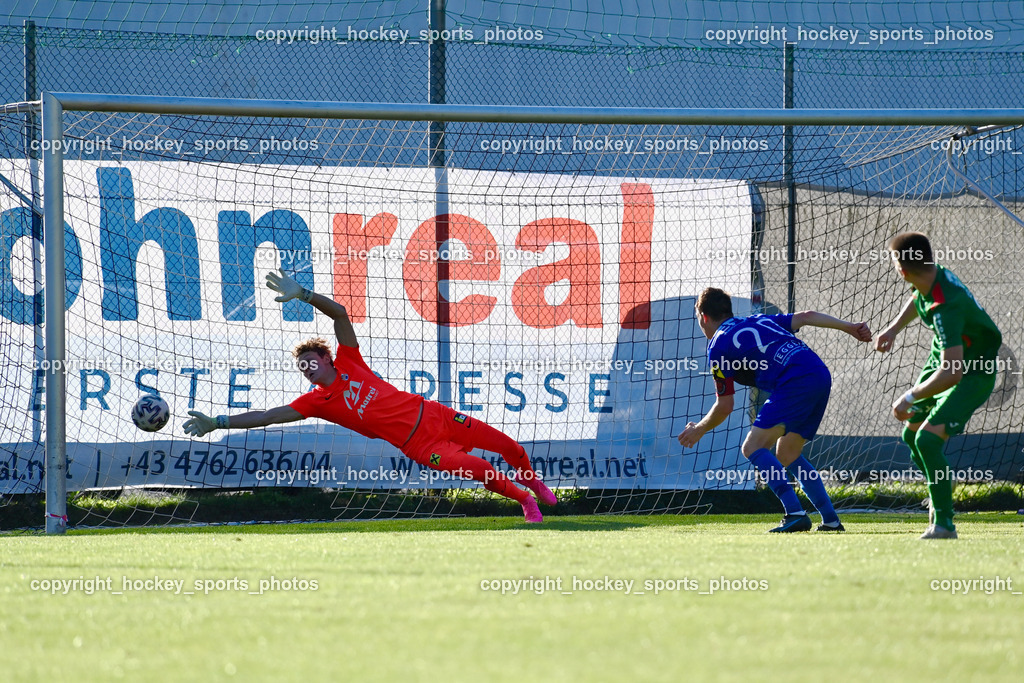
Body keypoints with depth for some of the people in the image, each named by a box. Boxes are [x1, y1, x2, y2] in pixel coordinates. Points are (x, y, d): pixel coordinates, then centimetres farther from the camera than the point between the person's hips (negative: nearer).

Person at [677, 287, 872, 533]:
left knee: (753, 447, -5)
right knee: (786, 455, 21)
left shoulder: (718, 346, 8)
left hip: (795, 383, -8)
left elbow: (725, 406, 8)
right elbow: (806, 316, 21)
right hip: (821, 375, 8)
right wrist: (849, 327, 16)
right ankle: (831, 519, 14)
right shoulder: (759, 321, 29)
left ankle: (795, 513, -20)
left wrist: (699, 430, 25)